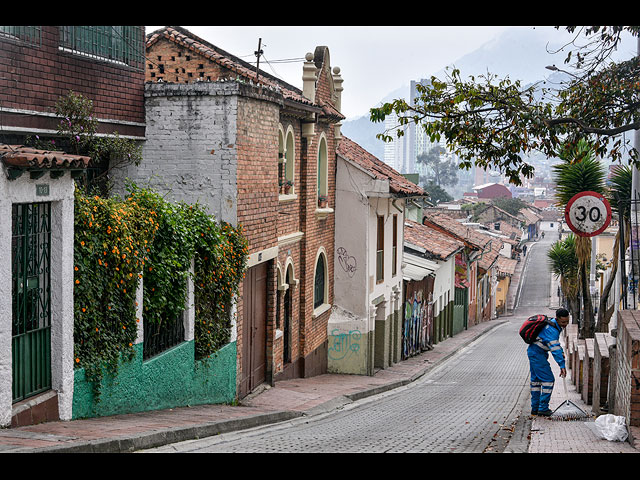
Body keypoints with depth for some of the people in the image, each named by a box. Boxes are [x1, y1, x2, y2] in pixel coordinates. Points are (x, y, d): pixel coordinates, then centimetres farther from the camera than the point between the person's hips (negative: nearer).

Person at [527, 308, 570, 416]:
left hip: (533, 352, 11)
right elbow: (555, 349, -31)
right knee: (548, 380, -8)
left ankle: (535, 408, 18)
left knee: (536, 380, 13)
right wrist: (562, 366, -34)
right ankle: (543, 408, -6)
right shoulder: (552, 329, -24)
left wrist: (561, 352, 9)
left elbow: (555, 342, 25)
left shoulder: (552, 323, 8)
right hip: (538, 354, -11)